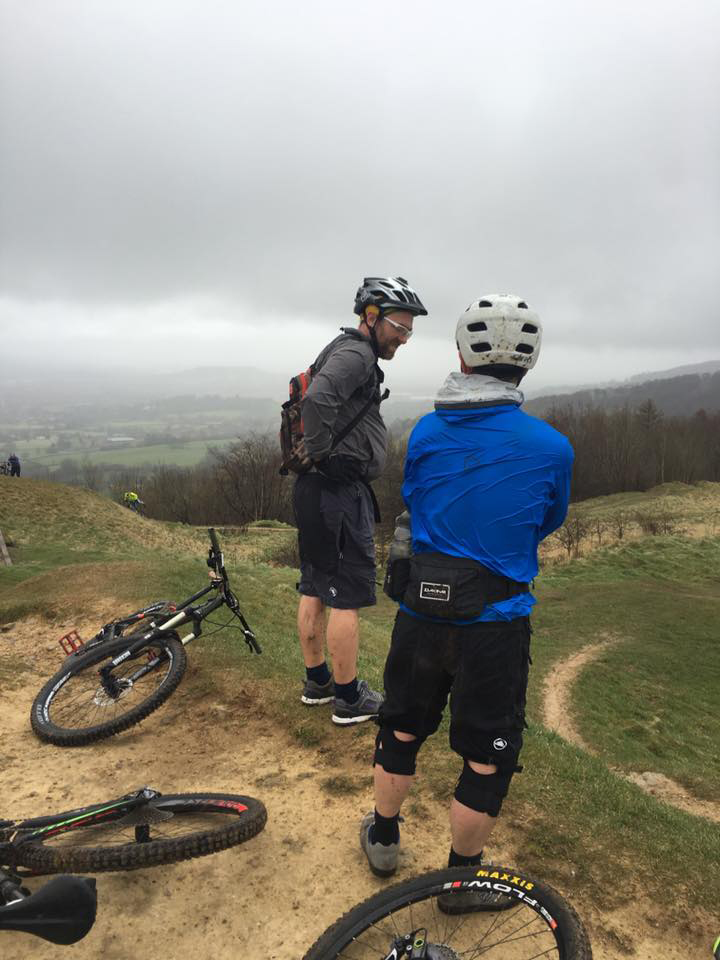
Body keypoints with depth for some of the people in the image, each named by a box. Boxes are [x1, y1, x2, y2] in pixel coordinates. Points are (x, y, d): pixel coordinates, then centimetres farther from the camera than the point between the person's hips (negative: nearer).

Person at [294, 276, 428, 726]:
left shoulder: (346, 352, 20)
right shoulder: (355, 353, -13)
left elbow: (311, 396, 28)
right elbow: (318, 398, -33)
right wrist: (319, 450, -21)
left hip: (317, 489, 11)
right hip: (340, 491, -11)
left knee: (316, 588, 16)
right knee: (348, 596, -1)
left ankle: (317, 681, 30)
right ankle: (349, 698, 12)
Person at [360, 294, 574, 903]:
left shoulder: (424, 433, -5)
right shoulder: (551, 447, -13)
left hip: (420, 612, 3)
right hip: (494, 625, -3)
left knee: (402, 729, 23)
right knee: (488, 756, 16)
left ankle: (383, 839, 44)